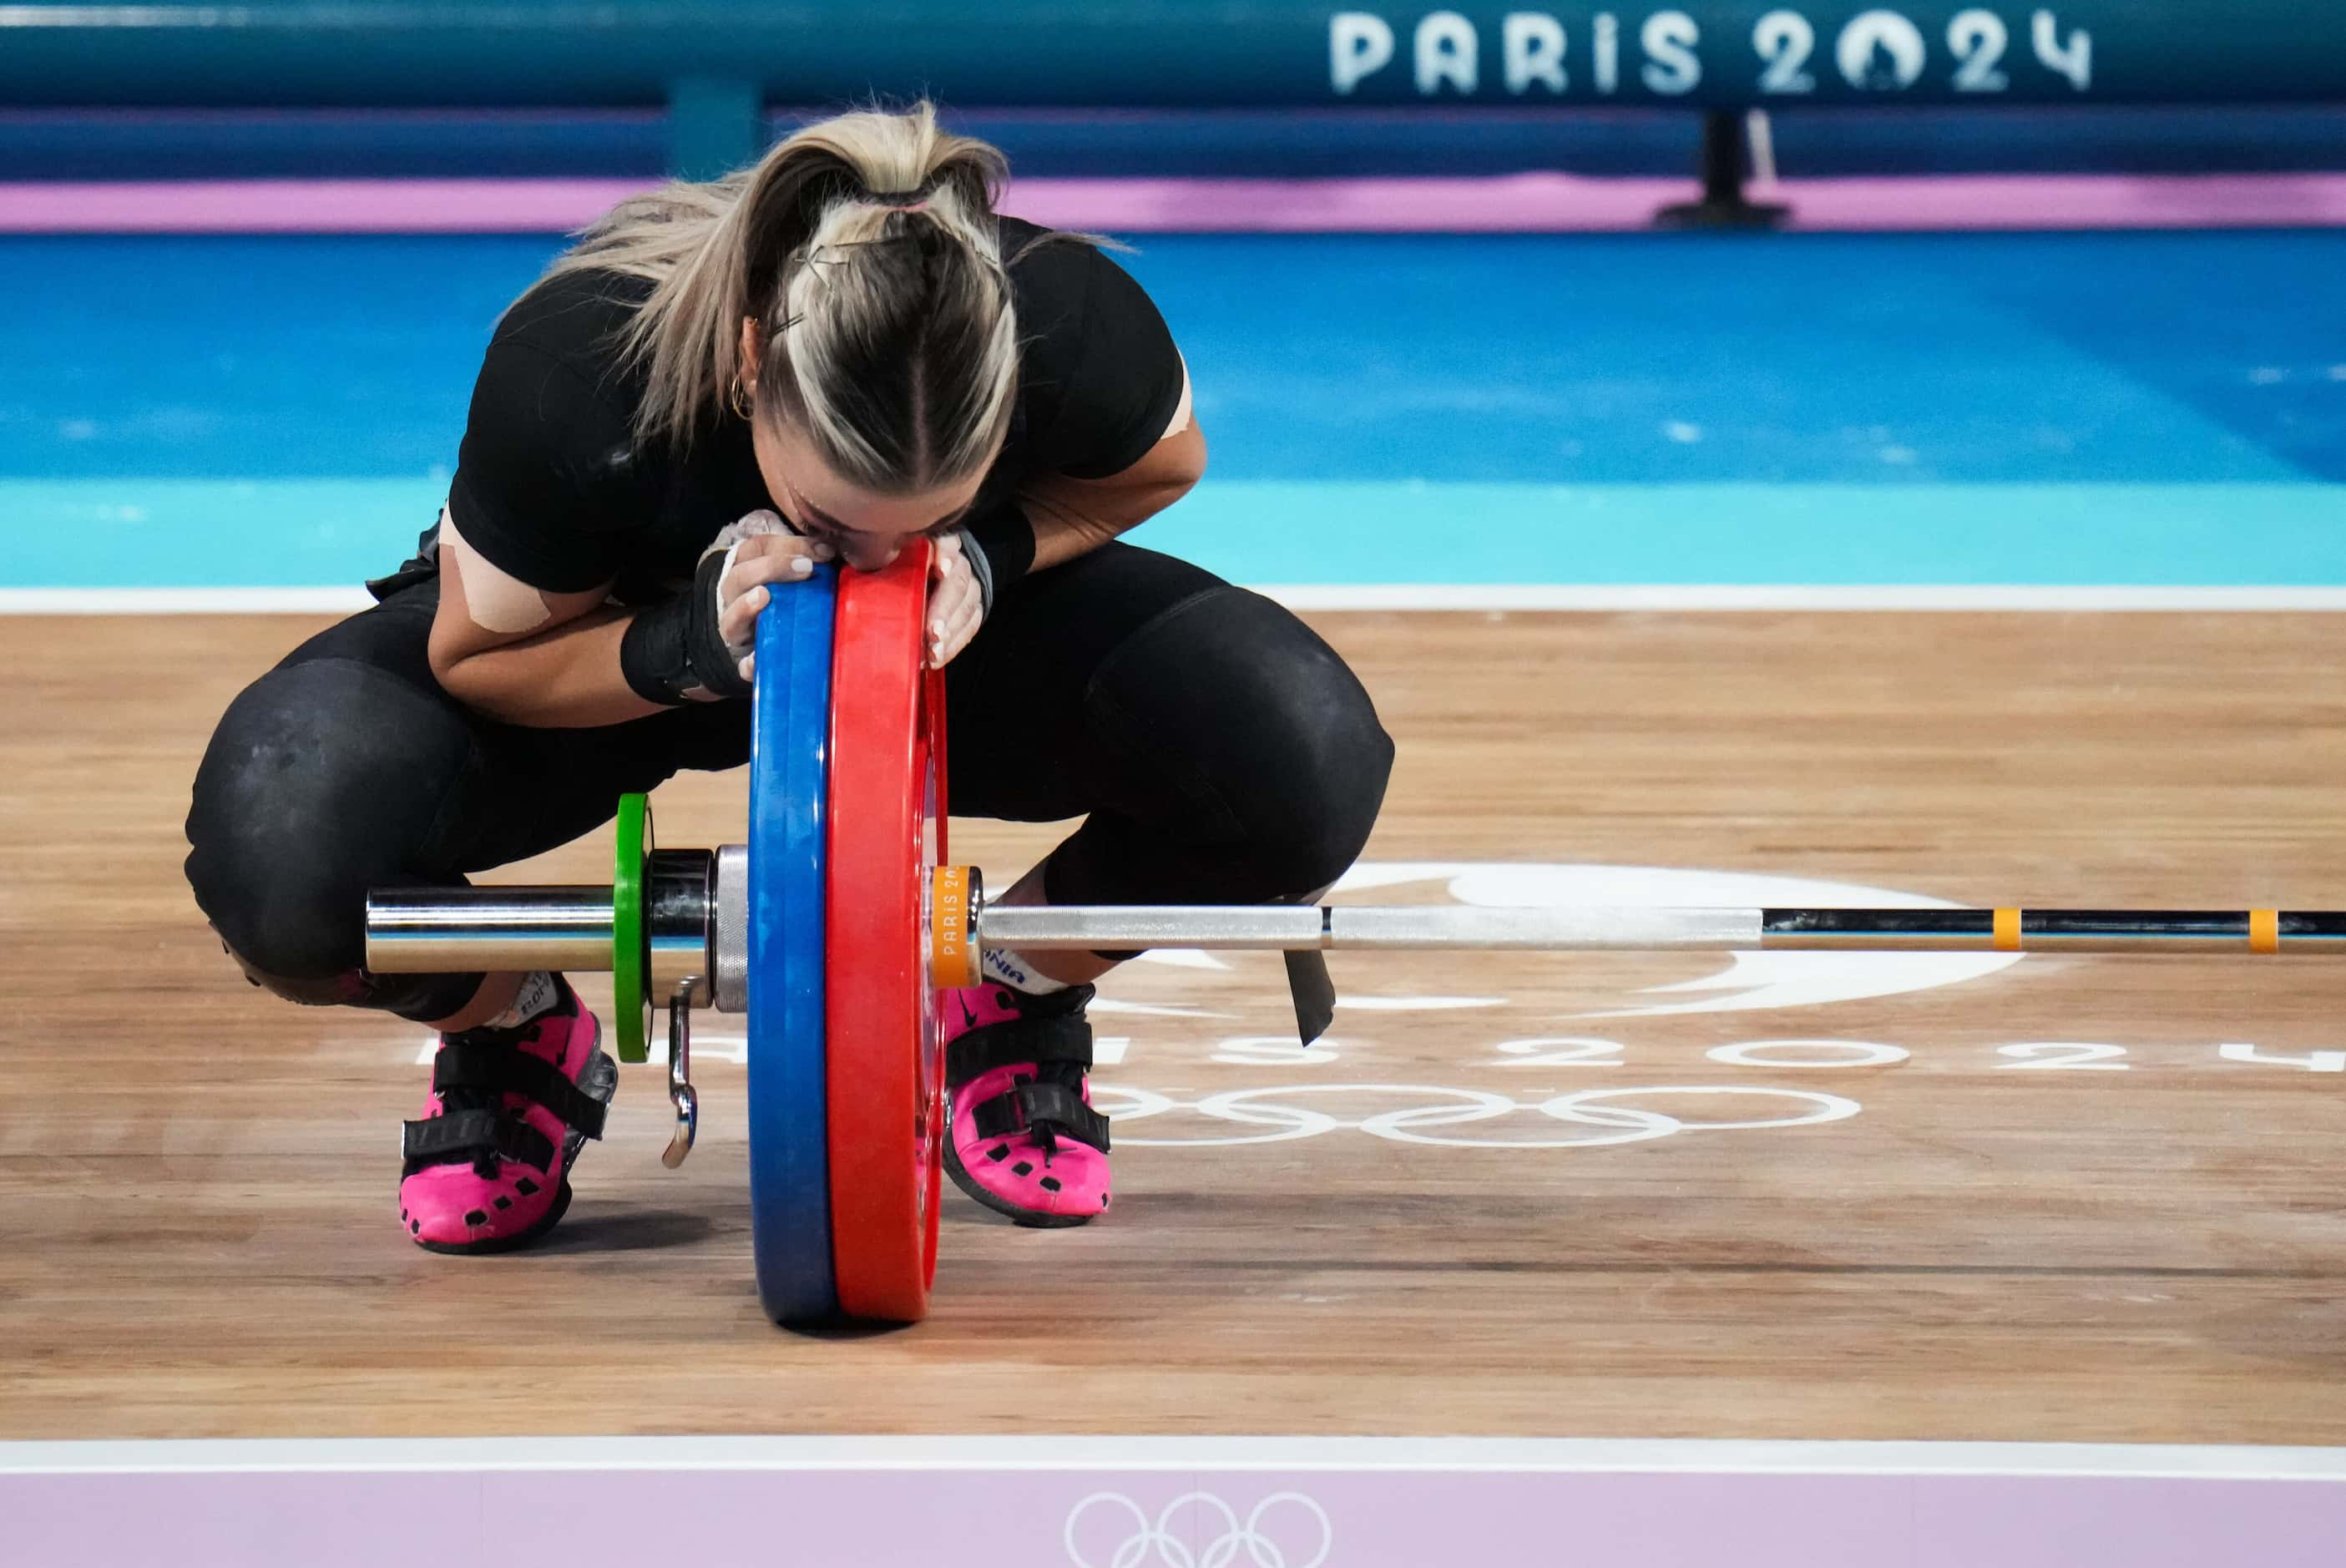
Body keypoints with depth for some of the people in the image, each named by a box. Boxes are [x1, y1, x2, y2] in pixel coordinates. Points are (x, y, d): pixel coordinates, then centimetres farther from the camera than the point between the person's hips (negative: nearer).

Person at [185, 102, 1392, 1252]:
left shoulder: (1073, 326, -36)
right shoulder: (573, 369, -39)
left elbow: (1163, 462, -9)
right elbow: (477, 652, -20)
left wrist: (991, 551, -30)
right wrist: (687, 650, -41)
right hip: (612, 650, -1)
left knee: (1308, 767, -28)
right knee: (284, 833, -34)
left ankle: (1011, 1002, 4)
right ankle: (514, 1040, 2)